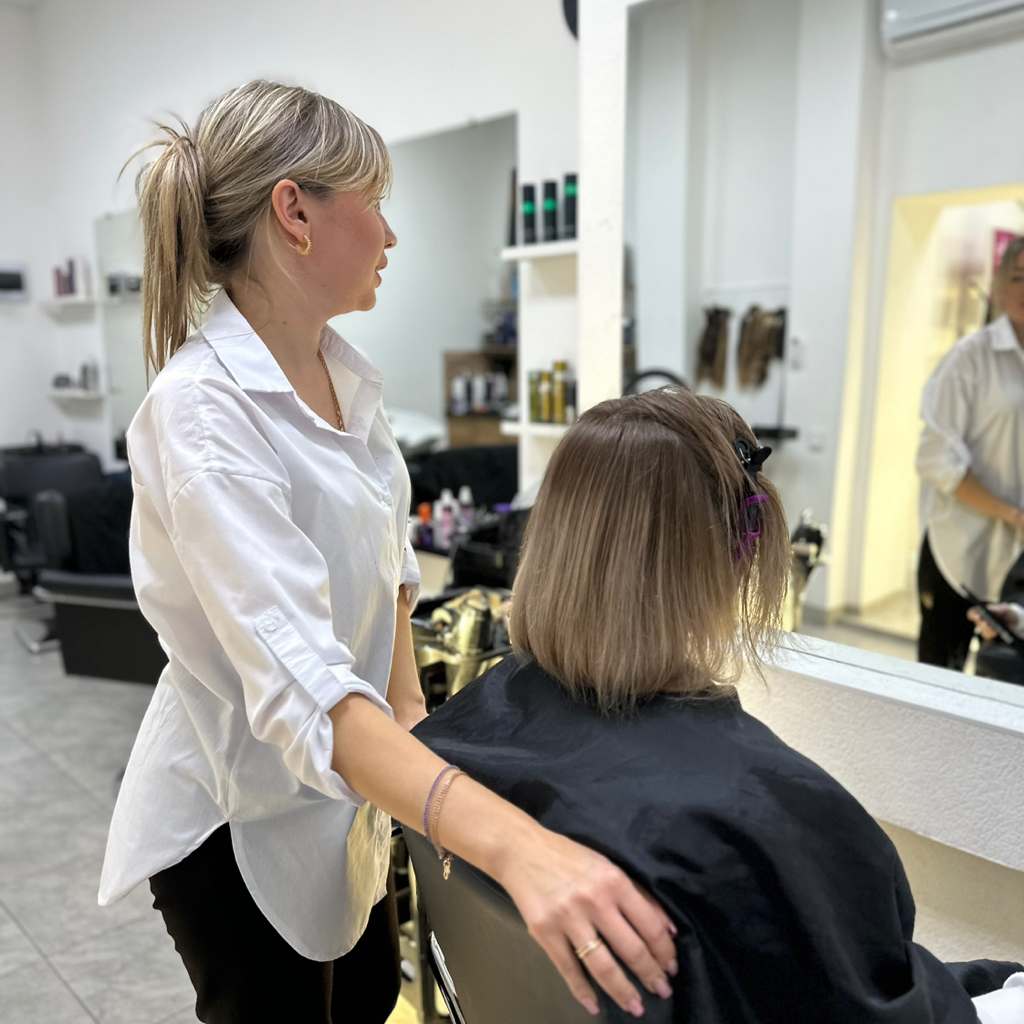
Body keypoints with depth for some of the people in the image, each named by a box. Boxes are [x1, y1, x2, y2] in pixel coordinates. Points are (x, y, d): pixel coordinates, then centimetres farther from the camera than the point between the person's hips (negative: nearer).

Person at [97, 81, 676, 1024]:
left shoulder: (346, 373, -2)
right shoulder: (204, 409, -28)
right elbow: (299, 686, -39)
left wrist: (409, 709, 0)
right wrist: (516, 845, -47)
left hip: (344, 791, 7)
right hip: (236, 815, -7)